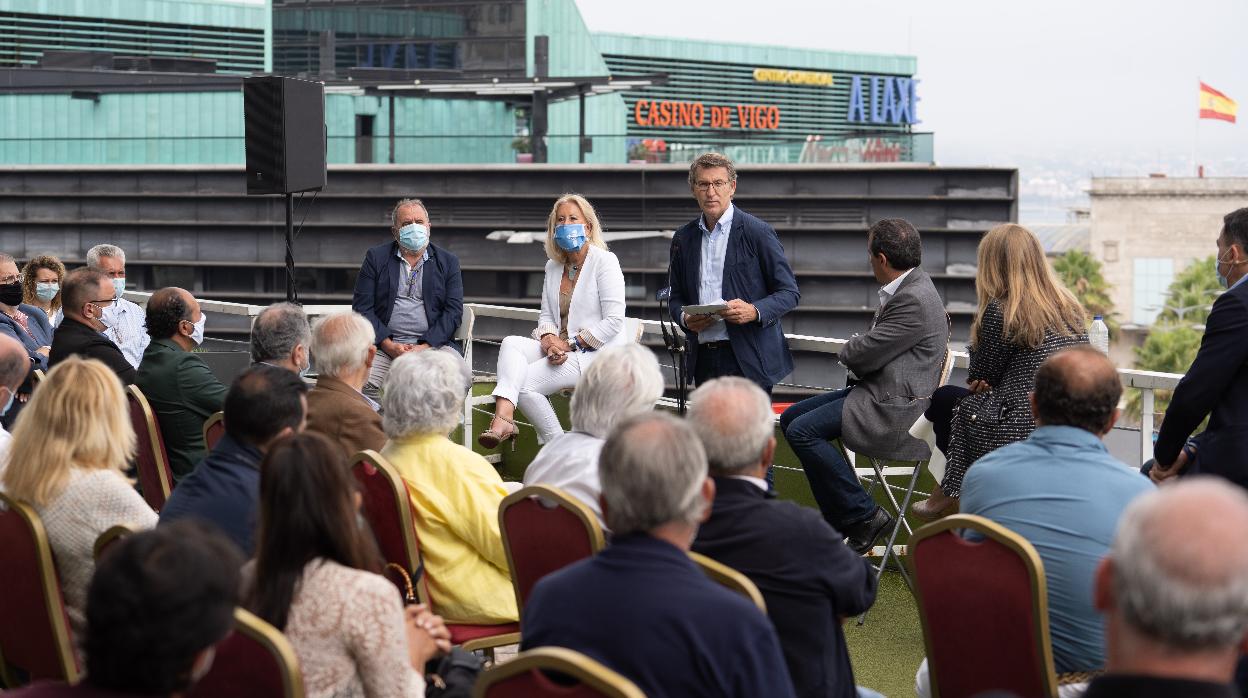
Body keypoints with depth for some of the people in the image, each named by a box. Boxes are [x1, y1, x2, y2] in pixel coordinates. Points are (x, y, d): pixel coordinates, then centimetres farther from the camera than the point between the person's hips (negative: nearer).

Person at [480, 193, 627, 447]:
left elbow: (614, 321, -12)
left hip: (597, 352, -7)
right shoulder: (553, 267, 17)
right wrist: (549, 339, -8)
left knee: (525, 382, -23)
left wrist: (570, 344, -15)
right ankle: (503, 416, -40)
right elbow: (547, 315, 16)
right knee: (511, 343, -20)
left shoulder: (604, 261, -6)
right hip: (561, 348, 7)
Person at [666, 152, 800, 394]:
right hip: (704, 359, 4)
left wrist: (754, 311, -20)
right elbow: (676, 298, 20)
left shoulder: (758, 232, -2)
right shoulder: (683, 239, 13)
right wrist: (684, 318, -3)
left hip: (748, 359, -4)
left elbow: (789, 292, -1)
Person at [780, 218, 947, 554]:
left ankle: (865, 515, -11)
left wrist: (848, 349, 2)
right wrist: (857, 348, -1)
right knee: (791, 417, 11)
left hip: (897, 406, -11)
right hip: (880, 390, 11)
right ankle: (842, 520, 11)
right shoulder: (909, 287, 12)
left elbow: (865, 353, -19)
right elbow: (874, 346, 20)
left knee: (803, 431, -20)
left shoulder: (914, 300, -21)